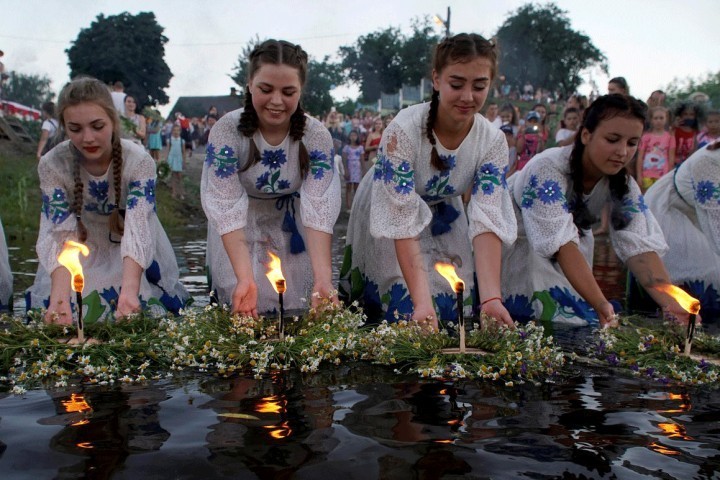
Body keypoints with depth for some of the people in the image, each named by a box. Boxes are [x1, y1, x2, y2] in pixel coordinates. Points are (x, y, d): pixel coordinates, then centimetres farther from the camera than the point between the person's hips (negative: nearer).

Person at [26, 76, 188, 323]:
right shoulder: (52, 165, -20)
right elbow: (61, 236, -27)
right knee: (61, 318, -10)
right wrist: (59, 298, -45)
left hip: (135, 256, -1)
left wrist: (129, 291, -53)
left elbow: (137, 229, -36)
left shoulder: (139, 161, -25)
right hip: (84, 255, 1)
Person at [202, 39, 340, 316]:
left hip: (292, 233, 1)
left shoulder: (317, 137, -21)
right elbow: (227, 210, -31)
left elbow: (318, 210, -29)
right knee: (246, 309, -6)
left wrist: (323, 278, -43)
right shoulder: (227, 131, -25)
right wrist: (245, 277, -44)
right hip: (241, 236, -1)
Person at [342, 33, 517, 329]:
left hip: (444, 224, 4)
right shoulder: (403, 131, -33)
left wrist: (491, 298, -40)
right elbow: (403, 225, -36)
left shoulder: (493, 141, -20)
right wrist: (422, 301, -45)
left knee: (456, 311, -2)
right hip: (386, 222, -4)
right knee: (408, 316, -9)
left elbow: (487, 222, -26)